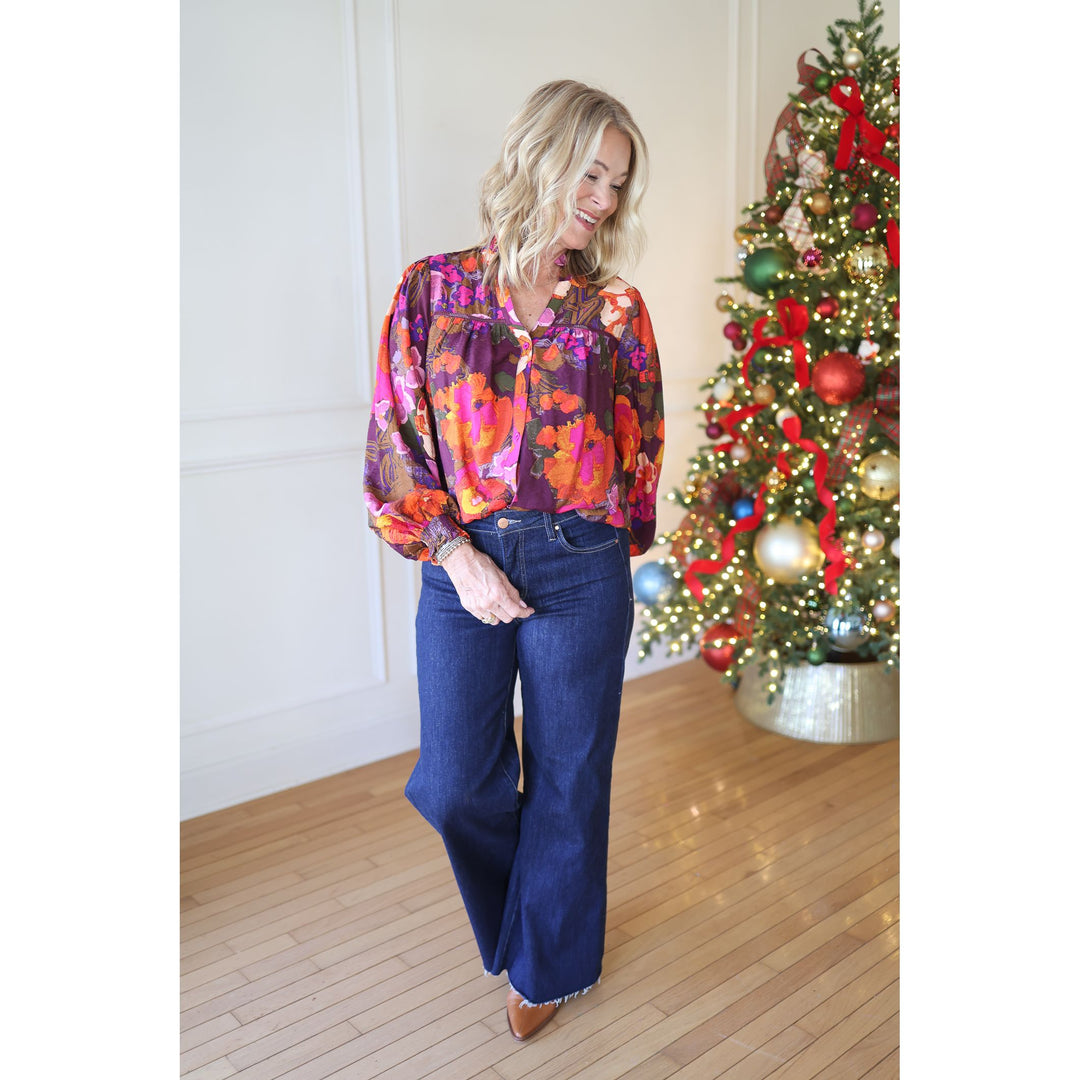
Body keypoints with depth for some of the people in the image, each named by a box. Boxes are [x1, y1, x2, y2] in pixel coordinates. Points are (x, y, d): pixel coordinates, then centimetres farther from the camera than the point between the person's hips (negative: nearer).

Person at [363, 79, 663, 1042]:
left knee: (567, 778, 12)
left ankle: (548, 961, 38)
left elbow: (640, 446, 8)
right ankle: (513, 912, 43)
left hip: (580, 572, 0)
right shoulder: (435, 289, -1)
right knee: (455, 784, 7)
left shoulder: (615, 308, 0)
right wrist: (459, 557, -10)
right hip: (462, 567, 1)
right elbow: (396, 441, -2)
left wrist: (579, 540, 9)